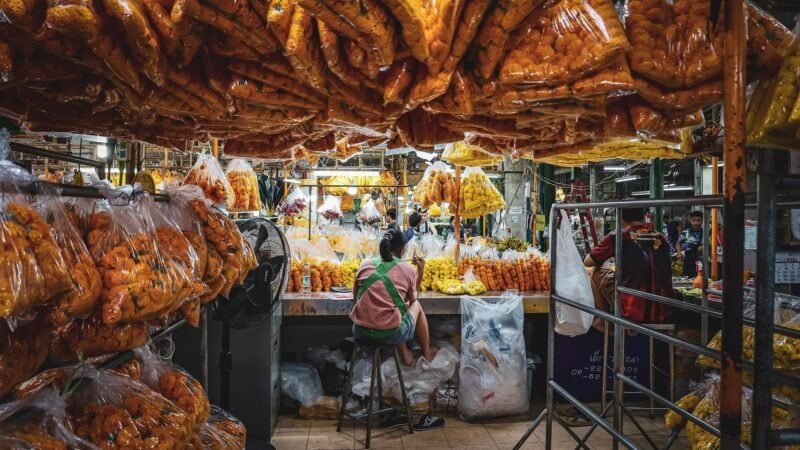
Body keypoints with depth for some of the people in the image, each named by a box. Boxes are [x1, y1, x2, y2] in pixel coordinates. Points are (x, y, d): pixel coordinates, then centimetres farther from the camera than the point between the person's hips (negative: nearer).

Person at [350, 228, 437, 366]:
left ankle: (405, 354, 34)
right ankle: (426, 354, 40)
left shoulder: (365, 264, 4)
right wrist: (420, 272, 20)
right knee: (416, 305, 27)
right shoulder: (408, 270, -2)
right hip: (391, 333, -3)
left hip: (360, 332, 3)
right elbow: (412, 300, 15)